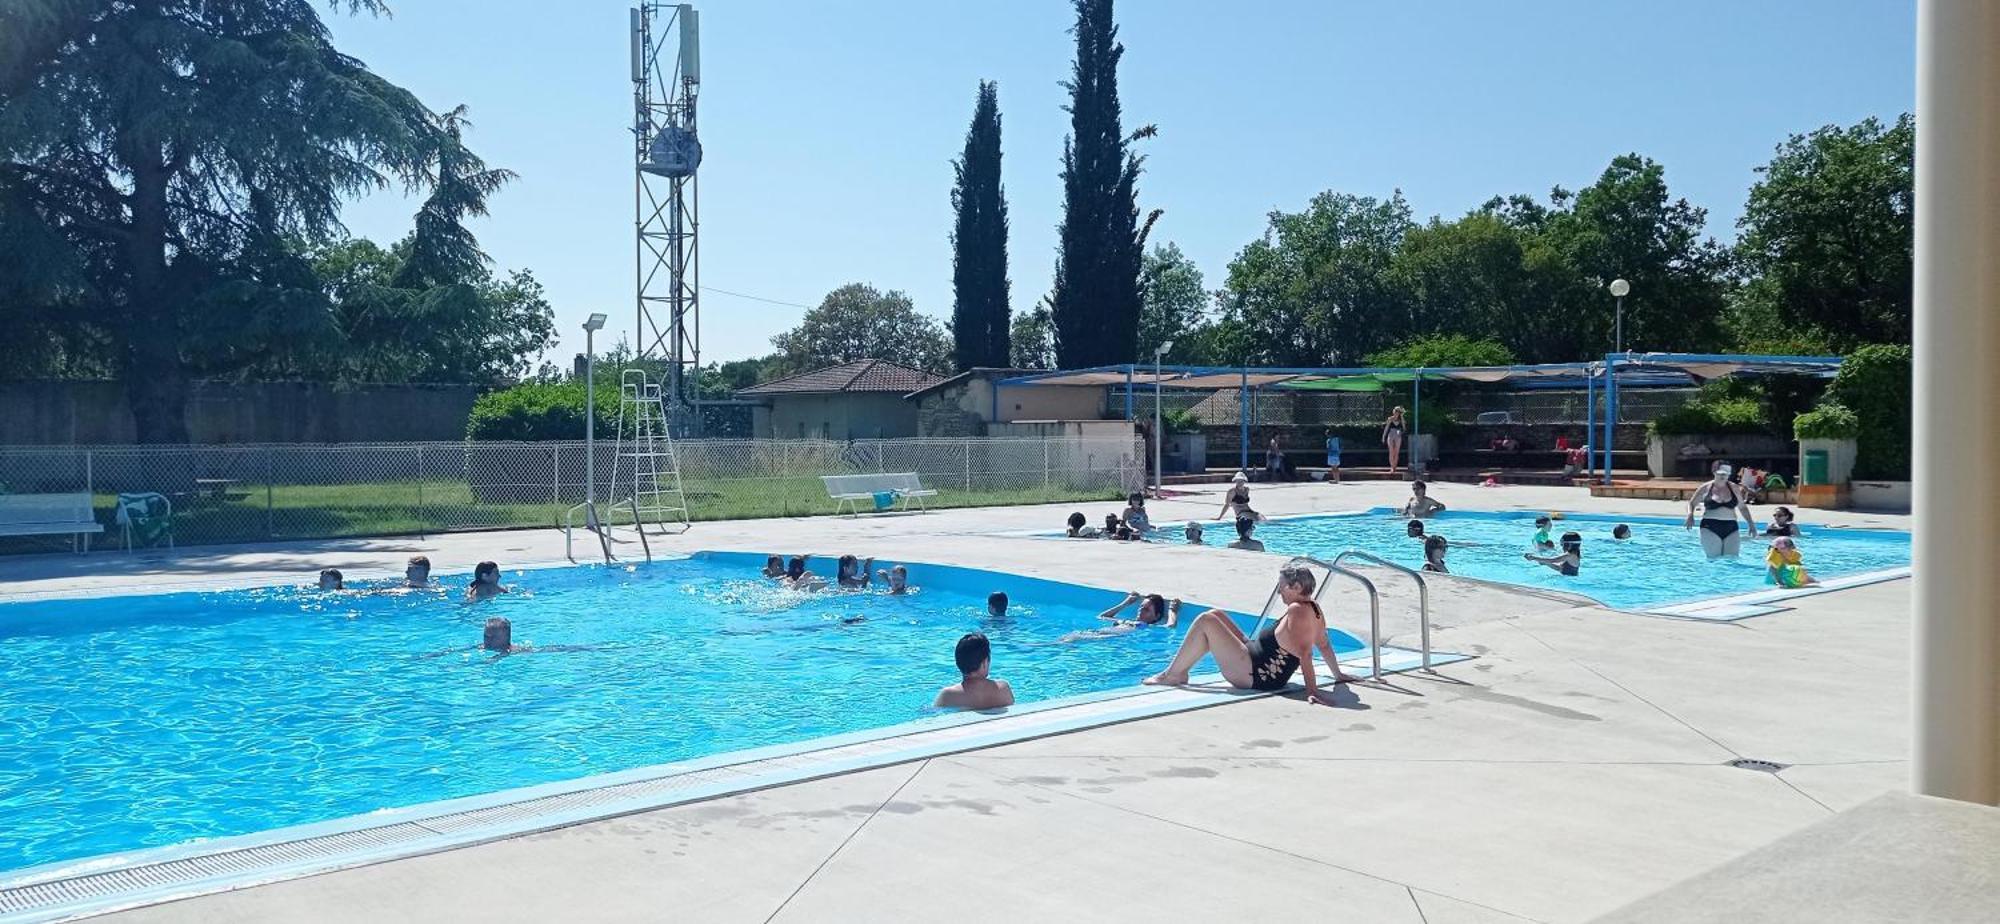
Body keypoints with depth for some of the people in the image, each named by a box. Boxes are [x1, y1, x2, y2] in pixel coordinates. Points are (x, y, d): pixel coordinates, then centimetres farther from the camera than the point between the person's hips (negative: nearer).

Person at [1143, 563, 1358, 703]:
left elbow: (1304, 653, -30)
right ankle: (1179, 671, 18)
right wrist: (1338, 675, 24)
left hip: (1253, 674, -11)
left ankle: (1172, 675, -1)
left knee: (1205, 621, -11)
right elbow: (1325, 645, 12)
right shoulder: (1314, 609, 6)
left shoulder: (1297, 611, -22)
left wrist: (1312, 690, -35)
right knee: (1216, 616, 17)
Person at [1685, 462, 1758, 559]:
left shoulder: (1734, 488, 10)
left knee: (1732, 558, -5)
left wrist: (1751, 524, 14)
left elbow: (1742, 507, 20)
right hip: (1710, 528, -2)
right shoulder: (1706, 488, 4)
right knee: (1713, 559, -7)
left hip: (1731, 529, 2)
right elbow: (1691, 503, 13)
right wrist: (1690, 515, -6)